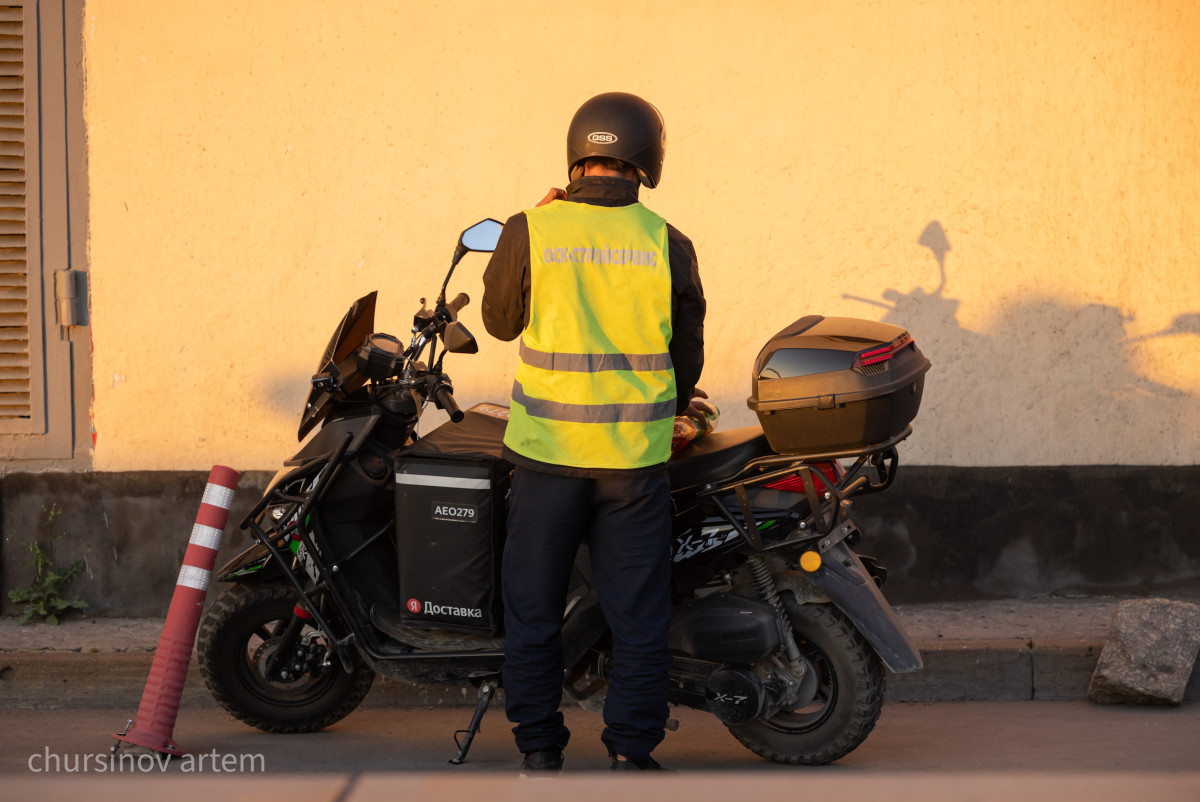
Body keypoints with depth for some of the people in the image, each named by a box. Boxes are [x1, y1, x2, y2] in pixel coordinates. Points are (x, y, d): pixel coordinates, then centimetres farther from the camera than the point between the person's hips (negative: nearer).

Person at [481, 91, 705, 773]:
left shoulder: (530, 233, -7)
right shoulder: (668, 244, -3)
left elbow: (501, 320, 9)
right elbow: (687, 352, 6)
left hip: (548, 447, 0)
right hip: (637, 456, 1)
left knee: (534, 601, 12)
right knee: (638, 608, 8)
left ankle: (540, 749, 15)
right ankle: (631, 754, 10)